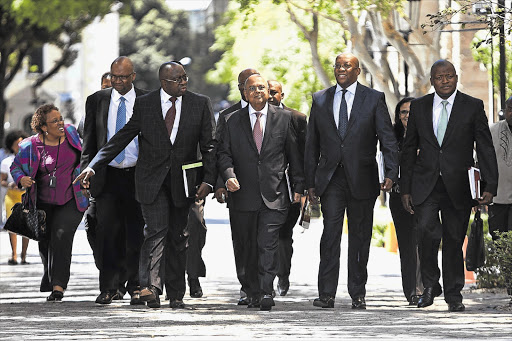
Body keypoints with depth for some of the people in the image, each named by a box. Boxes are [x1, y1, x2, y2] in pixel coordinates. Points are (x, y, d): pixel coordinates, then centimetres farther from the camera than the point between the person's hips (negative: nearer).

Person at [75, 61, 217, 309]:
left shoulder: (200, 104, 2)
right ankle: (150, 287, -25)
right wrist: (93, 167, -5)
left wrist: (208, 180, -6)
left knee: (177, 237, 7)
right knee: (156, 230, -17)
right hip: (151, 179, -2)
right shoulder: (144, 105, 0)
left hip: (182, 180, 2)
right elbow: (121, 139, 2)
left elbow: (209, 146, 4)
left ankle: (176, 294, 14)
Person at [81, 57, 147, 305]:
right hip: (107, 176, 1)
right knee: (107, 232, -5)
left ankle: (136, 287, 11)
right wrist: (86, 172, 3)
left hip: (138, 175, -1)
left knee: (136, 234, 2)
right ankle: (111, 287, 2)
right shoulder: (96, 101, 8)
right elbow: (89, 141, 11)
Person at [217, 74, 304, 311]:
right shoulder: (234, 121, 9)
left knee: (267, 245, -13)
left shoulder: (283, 118, 7)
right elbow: (224, 153, 6)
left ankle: (266, 293, -15)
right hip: (244, 195, 2)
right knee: (247, 247, 8)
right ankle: (252, 293, 20)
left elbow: (293, 154, 10)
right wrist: (229, 174, -14)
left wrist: (298, 186, 6)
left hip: (274, 194, -2)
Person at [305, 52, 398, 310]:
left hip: (362, 179, -1)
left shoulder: (374, 99, 3)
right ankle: (326, 294, -10)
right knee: (330, 232, -10)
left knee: (360, 237, 5)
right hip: (330, 179, 1)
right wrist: (310, 182, 8)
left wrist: (391, 173, -15)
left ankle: (357, 294, 13)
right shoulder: (320, 100, 10)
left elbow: (387, 138, -2)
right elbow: (312, 145, 13)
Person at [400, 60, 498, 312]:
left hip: (458, 185, -1)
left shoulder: (473, 107, 2)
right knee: (427, 230, -19)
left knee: (454, 240, 4)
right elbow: (409, 150, 12)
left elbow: (486, 149, 0)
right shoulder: (419, 107, 8)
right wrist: (405, 189, 7)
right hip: (425, 185, 1)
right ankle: (430, 285, -2)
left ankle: (453, 294, 19)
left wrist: (490, 186, -10)